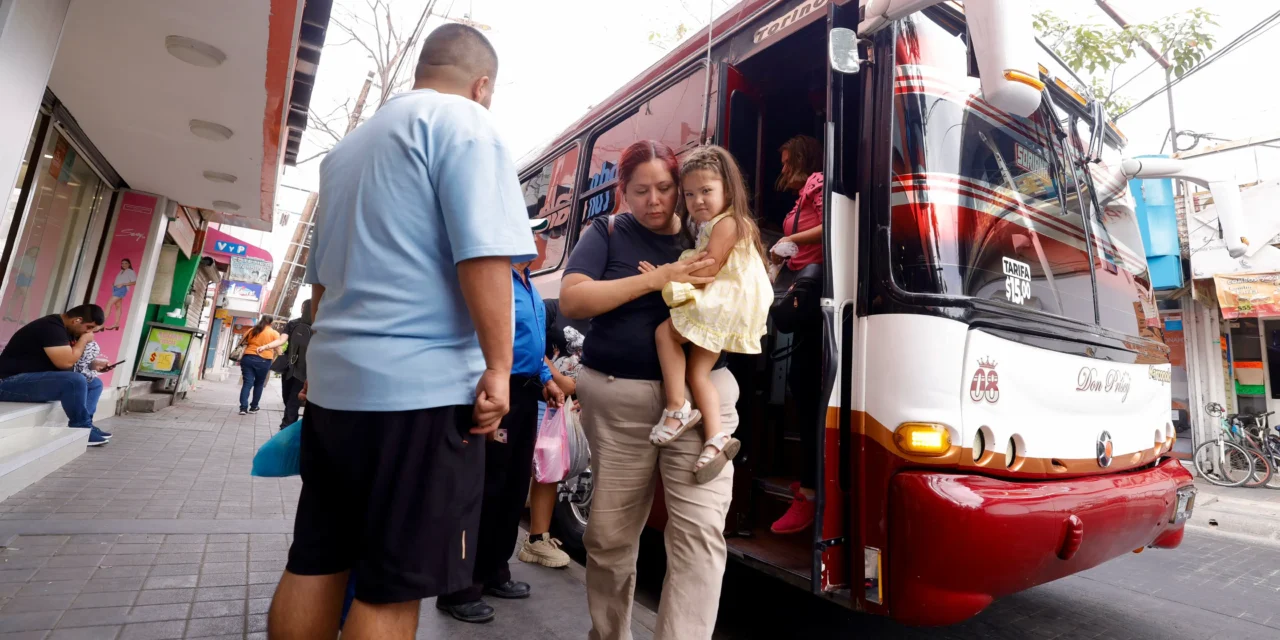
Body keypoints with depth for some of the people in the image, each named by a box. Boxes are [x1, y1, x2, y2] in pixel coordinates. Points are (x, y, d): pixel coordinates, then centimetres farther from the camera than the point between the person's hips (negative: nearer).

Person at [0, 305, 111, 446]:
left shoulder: (66, 329, 10)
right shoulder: (51, 327, -20)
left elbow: (74, 360, 18)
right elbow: (66, 362, -28)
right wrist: (84, 340, -14)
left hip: (37, 379, 10)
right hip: (13, 383, -10)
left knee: (94, 383, 9)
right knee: (75, 380, -31)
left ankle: (84, 425, -4)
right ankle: (81, 430, -18)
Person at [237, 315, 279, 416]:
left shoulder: (252, 330, 11)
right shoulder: (275, 333, 3)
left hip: (248, 358, 2)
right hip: (264, 361, -2)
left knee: (247, 383, 3)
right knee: (259, 384, 13)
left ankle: (243, 407, -6)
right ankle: (253, 407, 21)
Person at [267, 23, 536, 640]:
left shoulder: (348, 145, 21)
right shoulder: (463, 121, -4)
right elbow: (482, 254, -18)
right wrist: (498, 367, -15)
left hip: (335, 380, 9)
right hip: (422, 384, -8)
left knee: (314, 562, 16)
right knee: (391, 585, 2)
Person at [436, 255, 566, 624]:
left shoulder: (530, 287, 16)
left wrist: (546, 379, 16)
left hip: (527, 394, 9)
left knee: (515, 488, 15)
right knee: (486, 490, -2)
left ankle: (494, 572, 29)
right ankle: (461, 588, 12)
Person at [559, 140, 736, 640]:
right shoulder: (608, 233, 5)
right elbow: (571, 300, -10)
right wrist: (657, 279, -17)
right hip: (619, 401, 0)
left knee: (700, 530, -8)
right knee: (609, 535, 10)